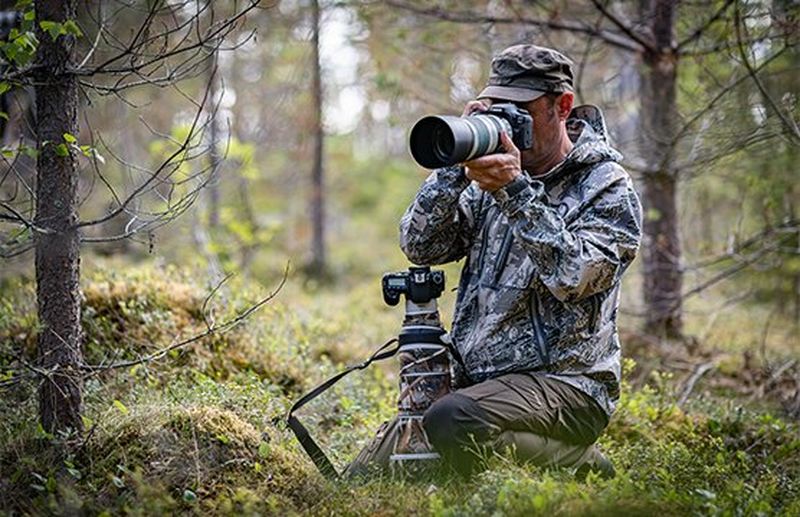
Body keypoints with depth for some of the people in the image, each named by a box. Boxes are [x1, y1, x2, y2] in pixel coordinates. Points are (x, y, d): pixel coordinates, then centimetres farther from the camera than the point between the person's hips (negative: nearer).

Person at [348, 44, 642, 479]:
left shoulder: (607, 188, -5)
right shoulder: (493, 177, 11)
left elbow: (574, 276, -21)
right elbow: (419, 247, 2)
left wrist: (517, 193, -24)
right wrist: (455, 168, -10)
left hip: (563, 383, -6)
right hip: (474, 382, 6)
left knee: (453, 424, -33)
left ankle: (585, 470, -7)